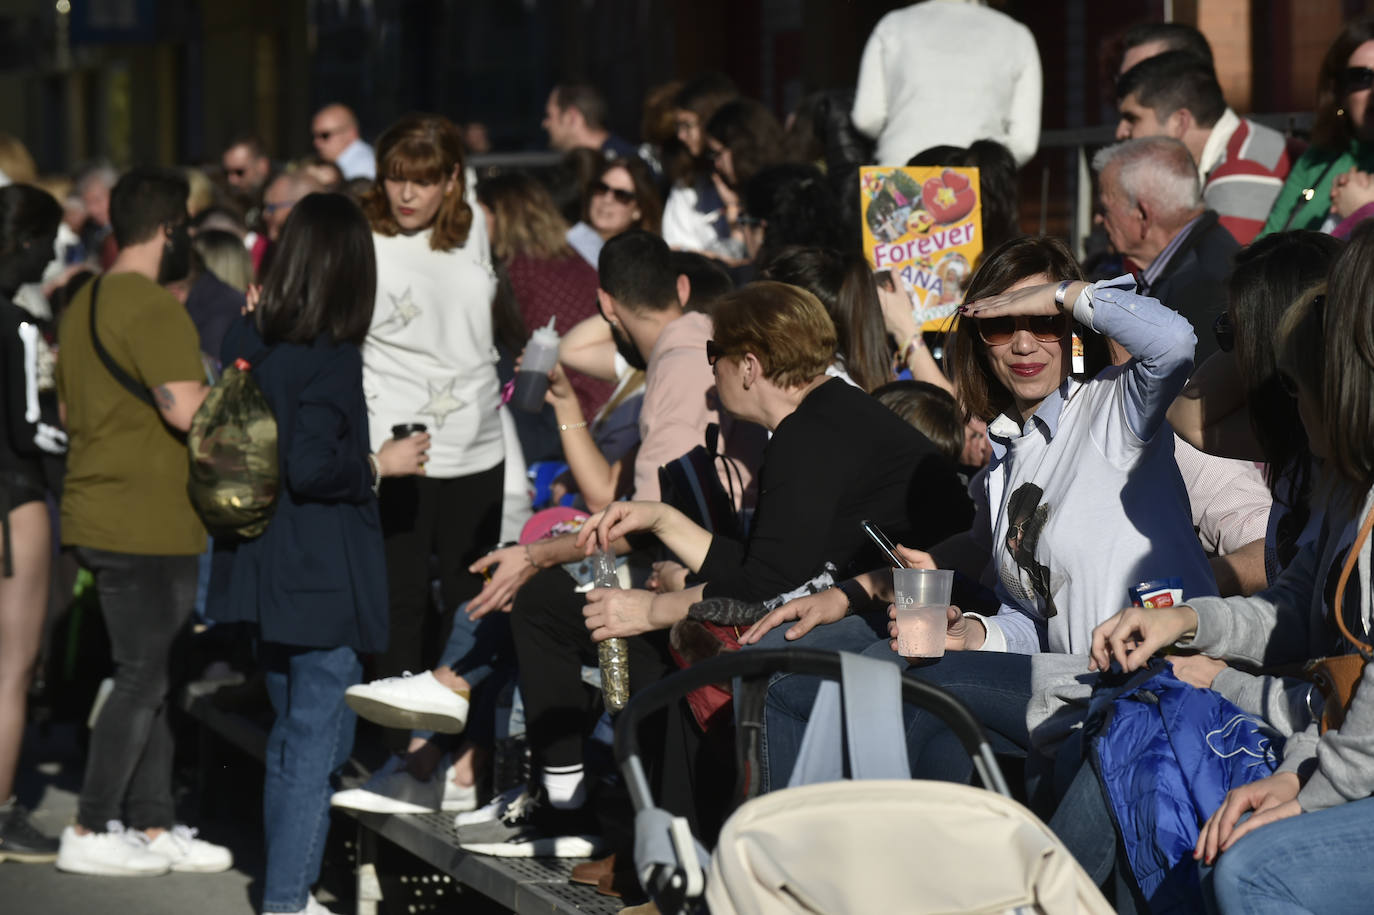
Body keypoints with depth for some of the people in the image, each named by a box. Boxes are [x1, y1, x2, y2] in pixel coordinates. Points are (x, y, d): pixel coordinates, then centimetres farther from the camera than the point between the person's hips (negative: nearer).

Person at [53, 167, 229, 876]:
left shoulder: (84, 305, 16)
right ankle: (90, 832, -2)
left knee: (151, 677, 13)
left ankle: (152, 826, 15)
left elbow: (68, 407, 25)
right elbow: (186, 408, -24)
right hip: (145, 522, -10)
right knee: (144, 677, -4)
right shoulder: (153, 308, -16)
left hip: (99, 516, 10)